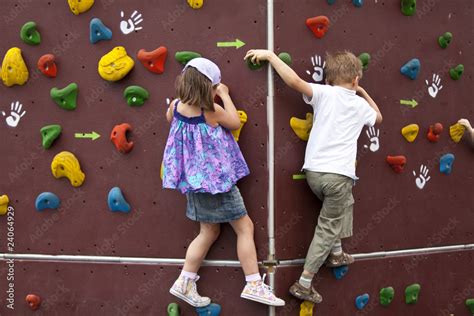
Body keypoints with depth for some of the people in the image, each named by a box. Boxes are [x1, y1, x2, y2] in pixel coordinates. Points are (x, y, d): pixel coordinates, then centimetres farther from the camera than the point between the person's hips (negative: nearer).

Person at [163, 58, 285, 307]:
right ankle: (254, 285, 4)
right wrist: (225, 95, 5)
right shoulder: (210, 110, -19)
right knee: (245, 227, 3)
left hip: (195, 180, 7)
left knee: (209, 232, 18)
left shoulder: (176, 106, -1)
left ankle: (185, 283, 17)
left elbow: (169, 118, 23)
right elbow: (235, 122, -3)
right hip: (216, 179, -7)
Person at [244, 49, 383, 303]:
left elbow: (295, 81, -14)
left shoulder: (324, 93, 3)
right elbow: (378, 117, 33)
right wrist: (363, 92, 41)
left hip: (313, 172, 3)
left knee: (345, 202, 32)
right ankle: (304, 284, 5)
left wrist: (270, 55, -7)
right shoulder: (360, 105, 9)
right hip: (339, 175, -2)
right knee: (327, 229, 7)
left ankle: (336, 253, 38)